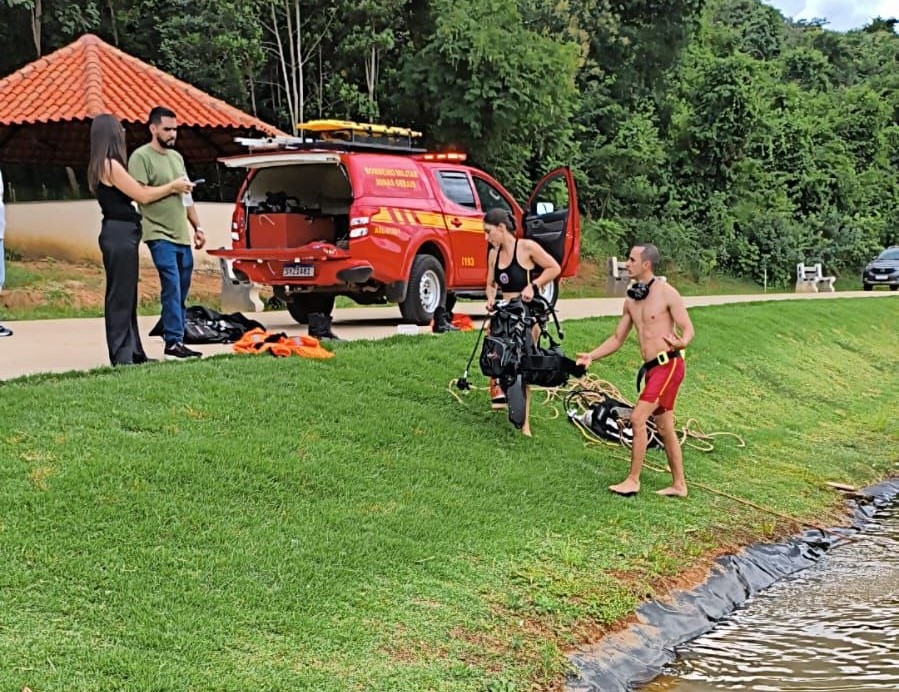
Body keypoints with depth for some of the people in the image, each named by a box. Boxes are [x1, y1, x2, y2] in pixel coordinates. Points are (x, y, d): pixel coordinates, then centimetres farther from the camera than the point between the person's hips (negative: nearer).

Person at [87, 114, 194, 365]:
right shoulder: (110, 165, -14)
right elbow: (143, 196, -11)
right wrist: (173, 186, 1)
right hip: (119, 234, -10)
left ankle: (133, 352, 20)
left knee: (127, 296, 13)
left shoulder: (104, 165, 15)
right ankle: (121, 355, -4)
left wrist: (172, 188, 13)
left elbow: (135, 192, 14)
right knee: (120, 295, -7)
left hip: (121, 234, 10)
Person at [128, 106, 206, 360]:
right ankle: (173, 341, -12)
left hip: (182, 235, 8)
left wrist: (197, 227, 19)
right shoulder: (141, 157, -6)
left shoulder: (176, 157, 19)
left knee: (181, 291, 7)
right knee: (172, 288, -14)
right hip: (159, 234, -8)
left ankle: (177, 339, 11)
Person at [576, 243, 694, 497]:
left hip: (669, 364, -8)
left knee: (637, 418, -14)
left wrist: (681, 343, -36)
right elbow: (617, 339, 16)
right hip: (651, 368, 8)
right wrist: (591, 356, 4)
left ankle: (633, 480, -5)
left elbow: (688, 328, -13)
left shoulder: (666, 292, -11)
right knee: (665, 428, 13)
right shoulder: (631, 299, 11)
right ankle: (679, 485, 22)